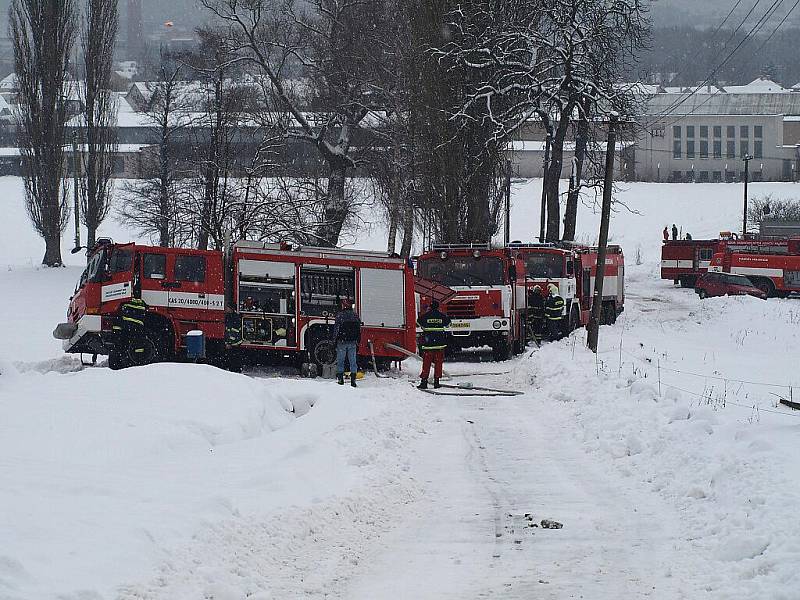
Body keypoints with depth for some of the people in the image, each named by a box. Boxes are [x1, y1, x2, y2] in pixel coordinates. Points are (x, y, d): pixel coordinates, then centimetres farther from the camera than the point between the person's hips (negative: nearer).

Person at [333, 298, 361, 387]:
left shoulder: (340, 315, -8)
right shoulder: (355, 316, 6)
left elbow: (336, 330, -8)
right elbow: (359, 330, 11)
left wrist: (334, 341, -1)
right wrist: (358, 342, 18)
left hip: (342, 341, -3)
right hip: (353, 342, 3)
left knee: (340, 360, 6)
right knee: (353, 361, 5)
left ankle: (340, 379, 5)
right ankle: (353, 379, 1)